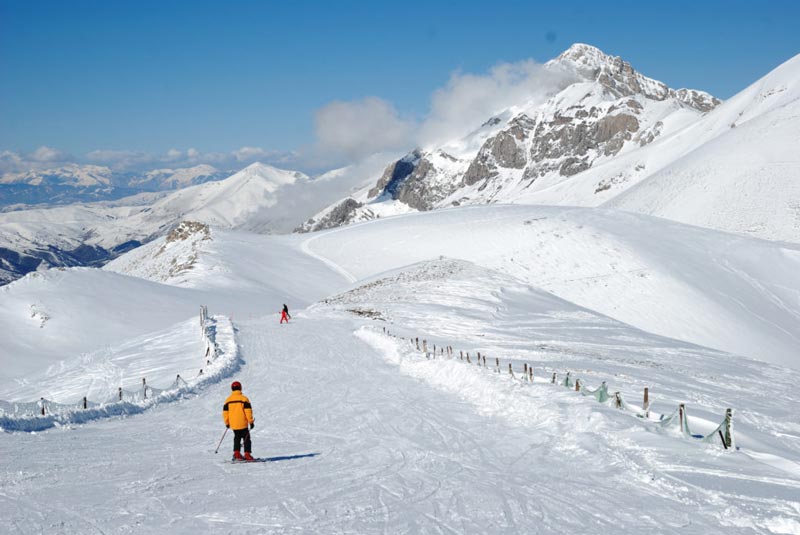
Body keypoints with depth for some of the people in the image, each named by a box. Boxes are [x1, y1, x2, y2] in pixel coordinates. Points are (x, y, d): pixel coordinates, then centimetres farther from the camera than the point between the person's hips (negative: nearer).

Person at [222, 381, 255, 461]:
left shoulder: (228, 400, 4)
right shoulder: (244, 398, -7)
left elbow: (225, 412, 7)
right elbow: (248, 411, -11)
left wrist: (227, 422, 18)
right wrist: (251, 421, -4)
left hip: (233, 424, 4)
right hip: (243, 424, -4)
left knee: (237, 438, 19)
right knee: (246, 439, 3)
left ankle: (236, 454, 11)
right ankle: (247, 455, -3)